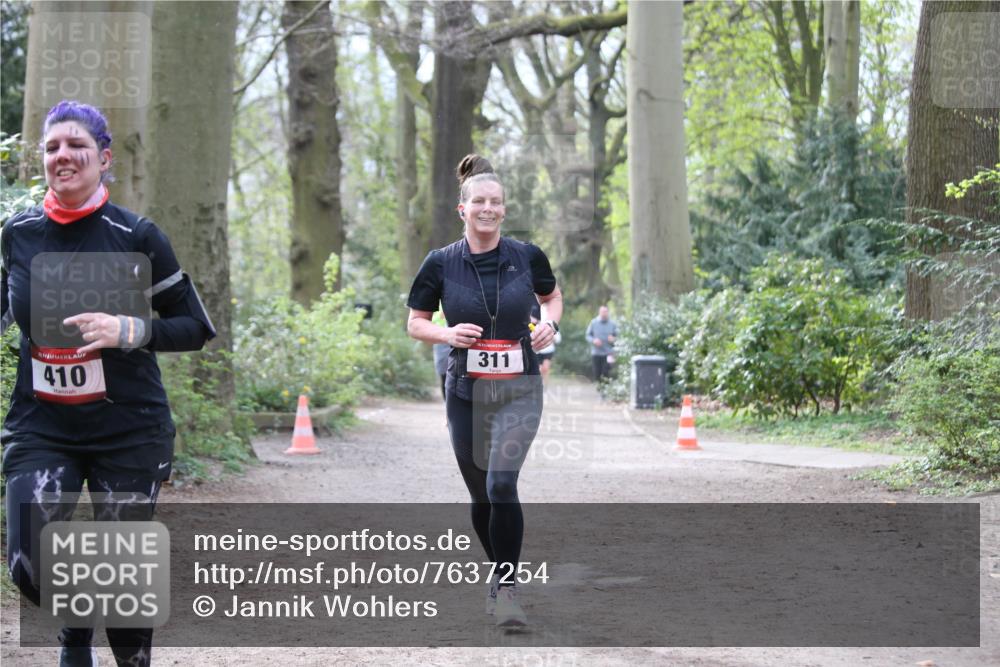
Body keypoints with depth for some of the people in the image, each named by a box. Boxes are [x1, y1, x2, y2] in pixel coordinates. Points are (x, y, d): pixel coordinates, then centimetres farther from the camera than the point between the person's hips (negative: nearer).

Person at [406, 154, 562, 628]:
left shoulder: (527, 256, -2)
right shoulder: (441, 263, -2)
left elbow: (552, 295, 18)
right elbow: (415, 323, 7)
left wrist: (550, 324, -2)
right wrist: (447, 334, -12)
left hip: (519, 391, -1)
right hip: (466, 392, 2)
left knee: (502, 485, -20)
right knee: (481, 496, 10)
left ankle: (506, 589, -12)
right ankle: (499, 571, 35)